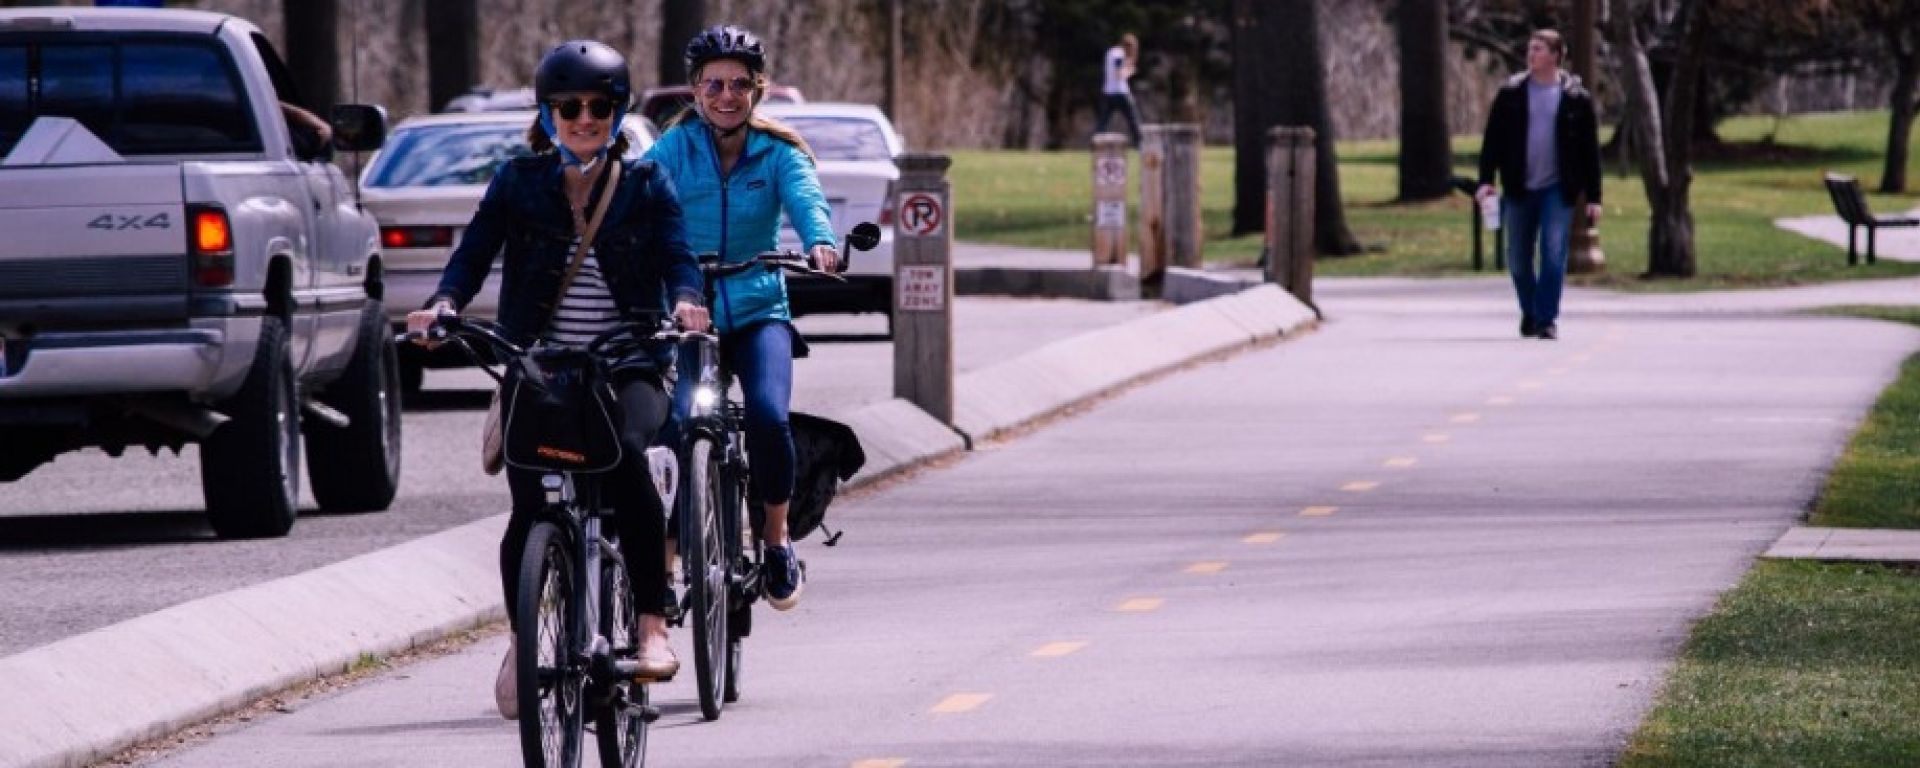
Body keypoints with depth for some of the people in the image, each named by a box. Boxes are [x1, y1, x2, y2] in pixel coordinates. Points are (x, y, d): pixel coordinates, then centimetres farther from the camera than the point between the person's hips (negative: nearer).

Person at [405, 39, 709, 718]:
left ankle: (653, 626, -27)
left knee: (626, 456, -32)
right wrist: (445, 302, -22)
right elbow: (475, 251, -1)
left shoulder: (645, 185, 8)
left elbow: (677, 256, -4)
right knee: (528, 506, -12)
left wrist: (686, 300, -27)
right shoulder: (518, 183, 9)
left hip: (625, 365, -1)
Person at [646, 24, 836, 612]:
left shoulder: (777, 153, 2)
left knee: (767, 415, -24)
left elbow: (806, 198, -16)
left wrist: (819, 242, -39)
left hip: (757, 313, 0)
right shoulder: (674, 149, 0)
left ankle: (776, 540, -1)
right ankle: (662, 562, -4)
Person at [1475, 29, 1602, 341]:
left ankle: (1547, 319, -5)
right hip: (1519, 190, 2)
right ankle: (1529, 312, 29)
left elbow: (1590, 150, 3)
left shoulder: (1576, 98, 0)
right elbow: (1493, 139, 5)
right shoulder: (1510, 94, 4)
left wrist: (1593, 197, 0)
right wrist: (1485, 180, -6)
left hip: (1558, 189, -2)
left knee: (1554, 256, -11)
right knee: (1518, 260, 9)